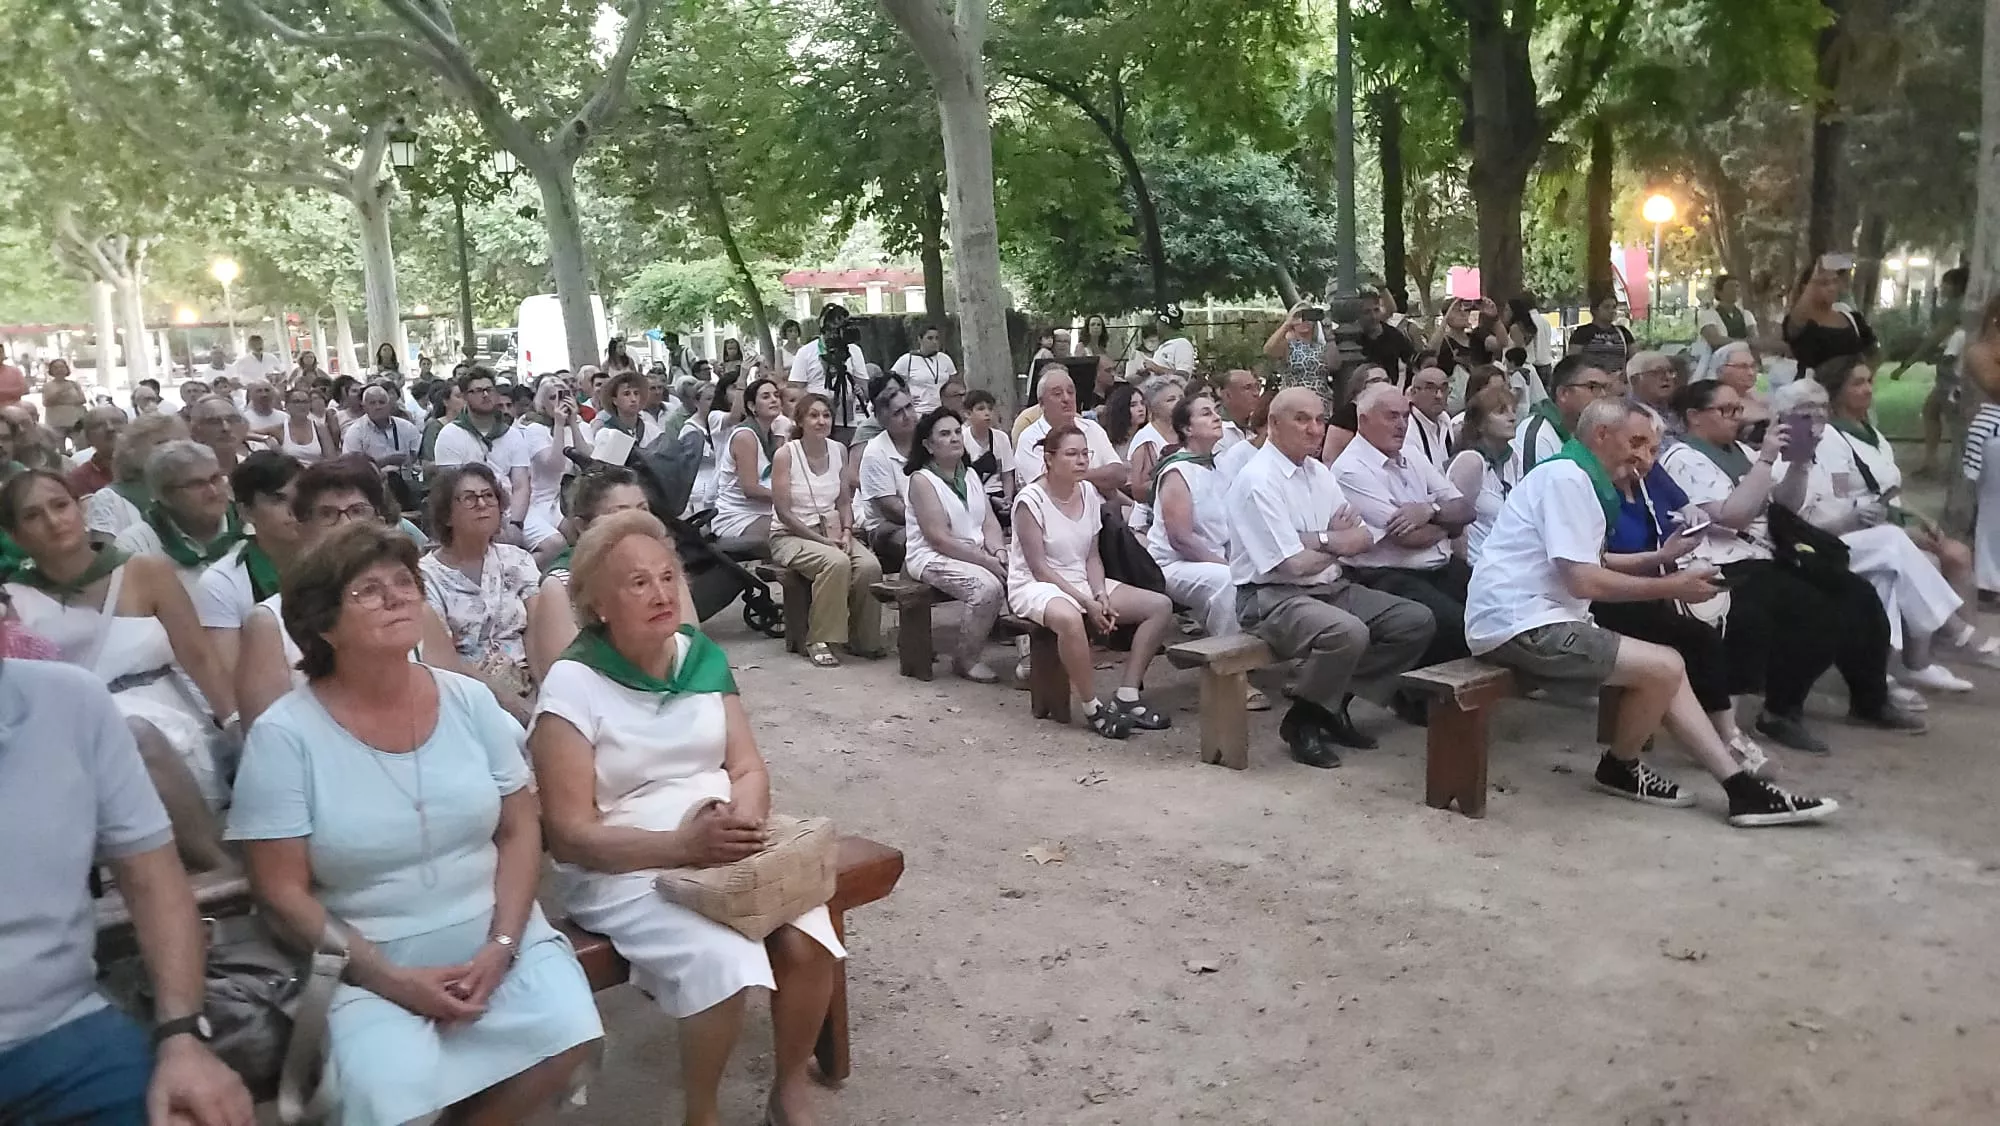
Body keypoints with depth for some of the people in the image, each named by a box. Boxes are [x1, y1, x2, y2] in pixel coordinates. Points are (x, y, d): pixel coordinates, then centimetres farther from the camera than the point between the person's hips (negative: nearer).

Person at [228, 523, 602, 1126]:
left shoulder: (469, 700, 1)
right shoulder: (284, 735, -9)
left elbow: (519, 832, 4)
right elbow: (282, 892, -8)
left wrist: (501, 947, -10)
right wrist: (391, 979, -15)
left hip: (490, 931, 3)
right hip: (366, 959, -3)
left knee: (567, 1034, -20)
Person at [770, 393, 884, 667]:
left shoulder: (838, 451, 7)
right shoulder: (785, 455, -9)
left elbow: (843, 503, 12)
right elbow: (783, 512, -11)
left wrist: (846, 532, -7)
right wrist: (823, 540, -16)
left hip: (831, 531, 5)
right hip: (790, 535, -5)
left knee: (870, 565, -24)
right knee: (837, 562, -34)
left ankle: (863, 639, -4)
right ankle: (818, 641, -20)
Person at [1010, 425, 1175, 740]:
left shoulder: (1089, 493, 4)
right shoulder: (1030, 500, -15)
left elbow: (1092, 557, 6)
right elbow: (1039, 567, -17)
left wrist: (1101, 596, -12)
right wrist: (1087, 601, -22)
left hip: (1082, 581, 7)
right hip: (1035, 586, -7)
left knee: (1160, 606, -7)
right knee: (1069, 618, -43)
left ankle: (1127, 698, -7)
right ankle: (1093, 709, -25)